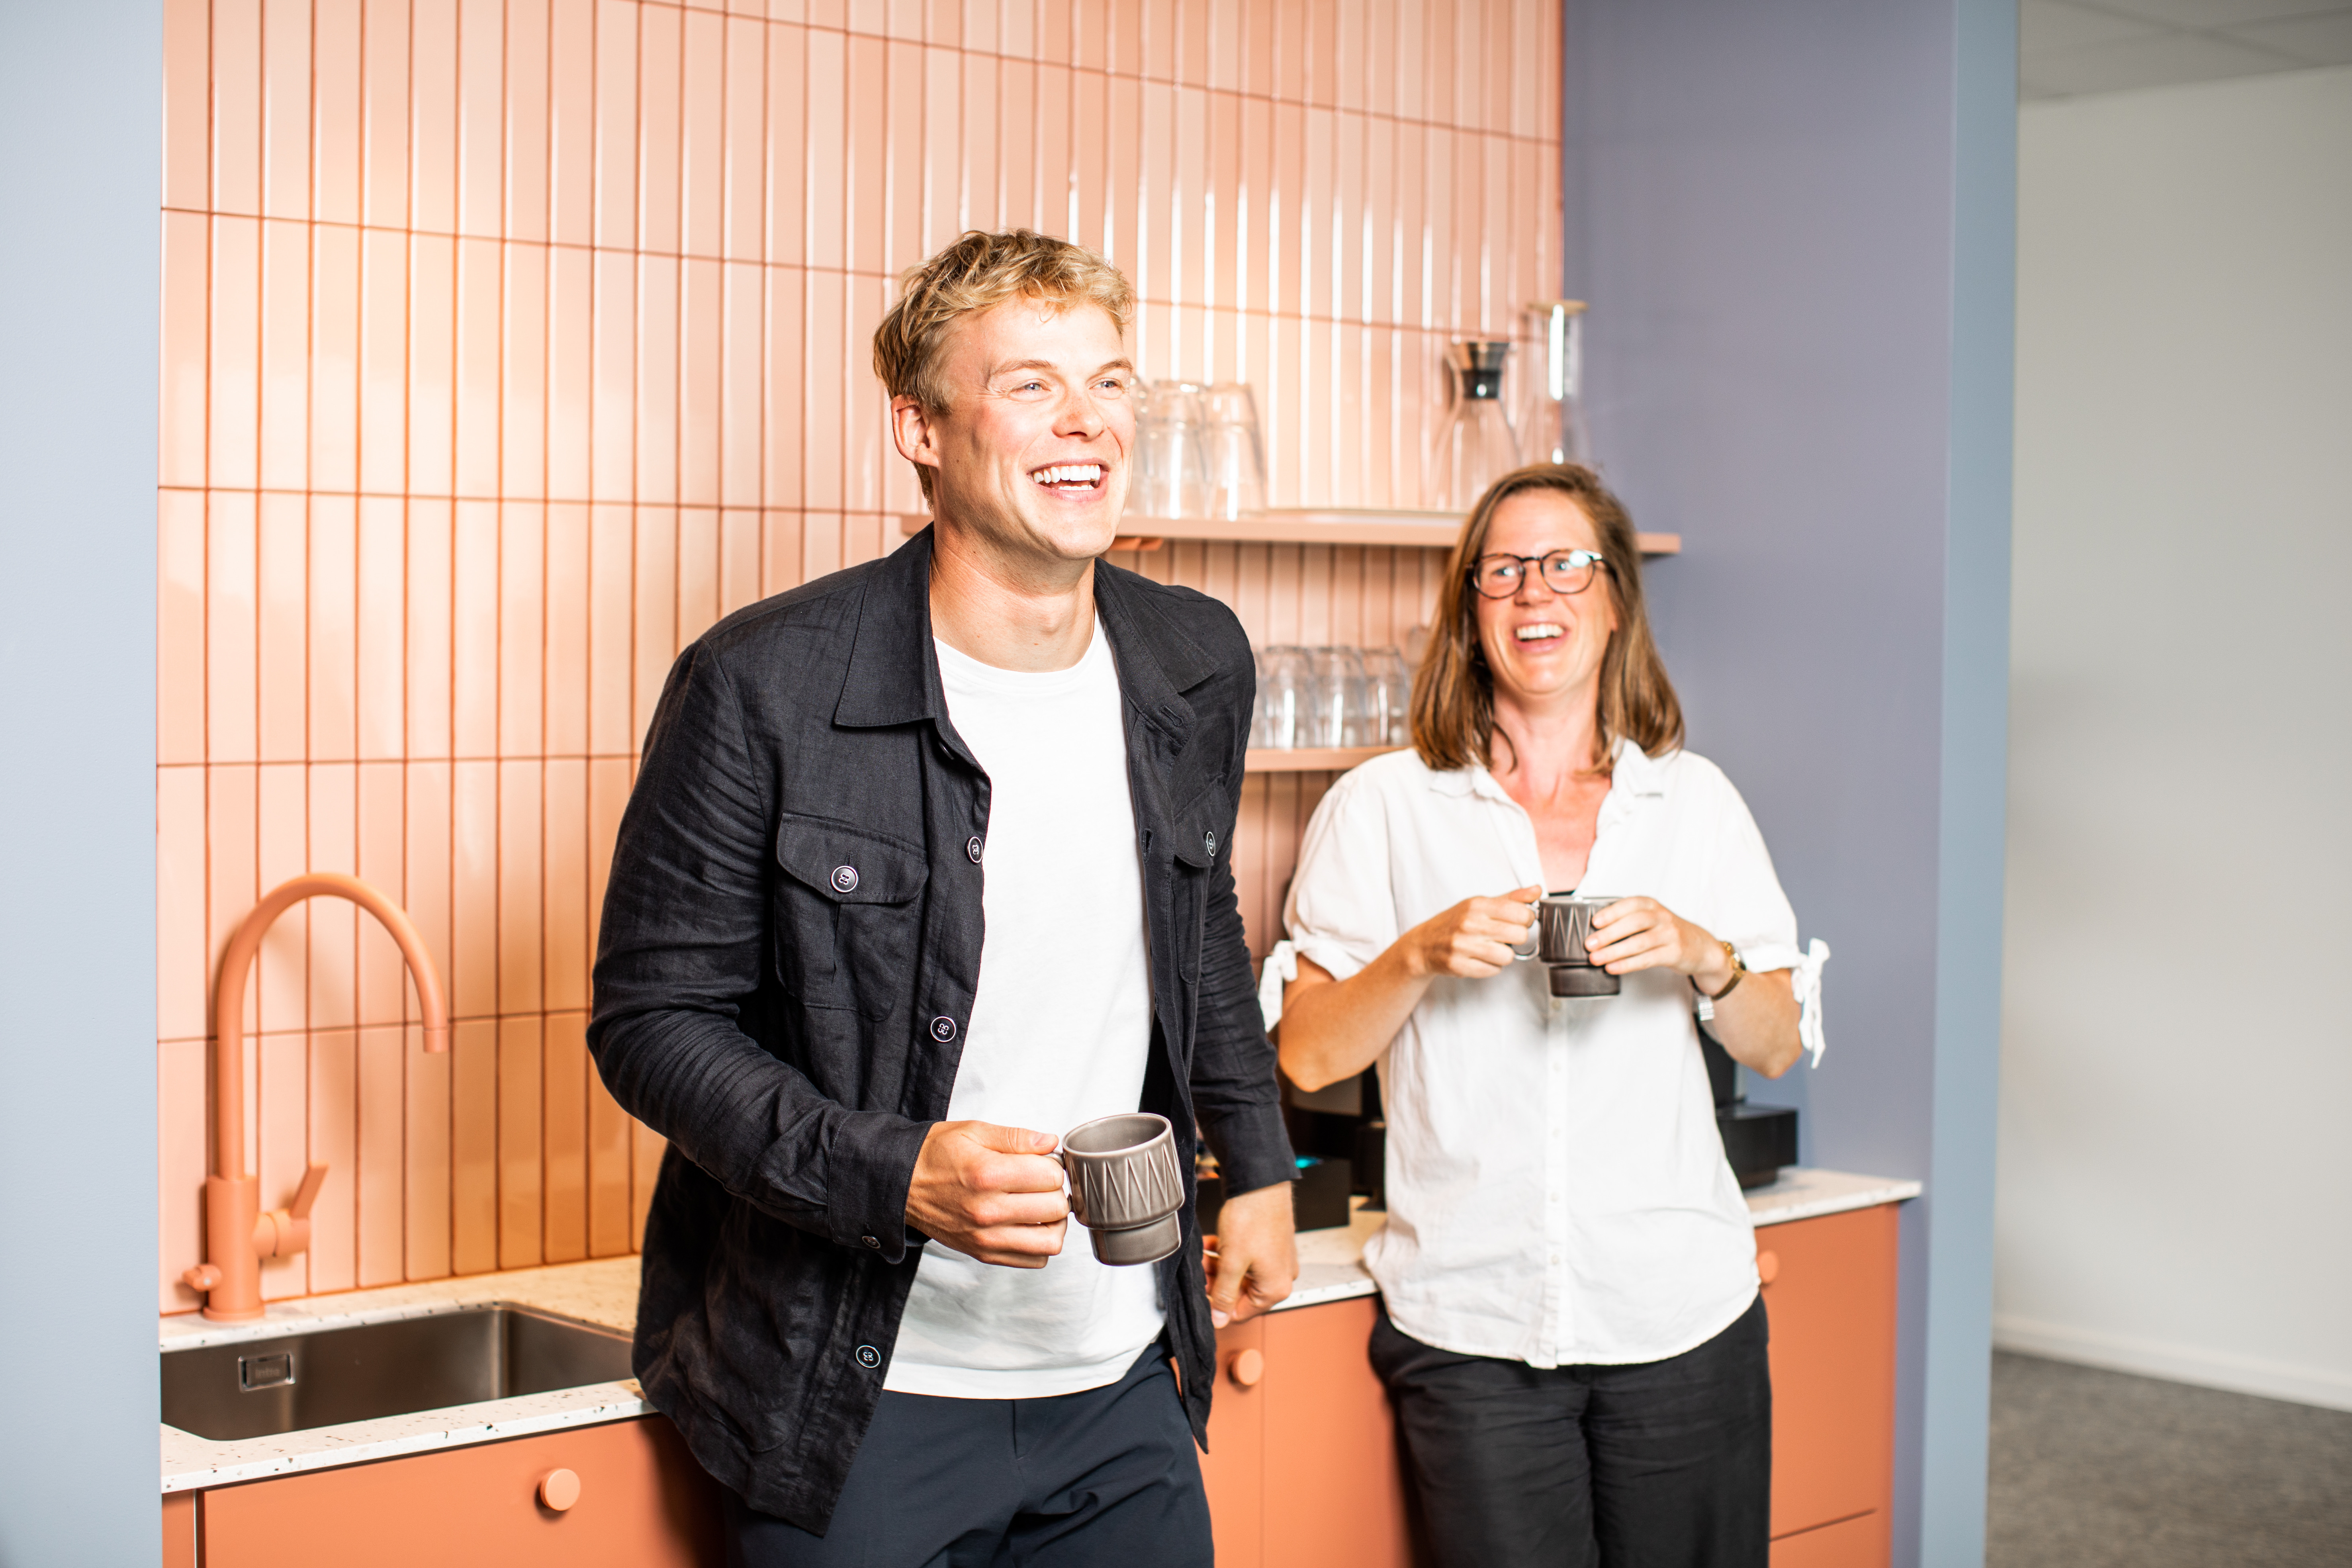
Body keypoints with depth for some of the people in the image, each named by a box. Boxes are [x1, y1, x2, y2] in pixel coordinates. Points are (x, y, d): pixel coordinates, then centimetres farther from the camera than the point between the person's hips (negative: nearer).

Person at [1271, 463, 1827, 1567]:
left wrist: (1704, 956, -10)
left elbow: (1776, 1048, 9)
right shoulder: (1383, 806, 2)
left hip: (1679, 1309, 2)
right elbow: (1307, 1058, 0)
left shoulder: (1696, 801, 8)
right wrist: (1422, 956, -16)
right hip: (1470, 1323, -1)